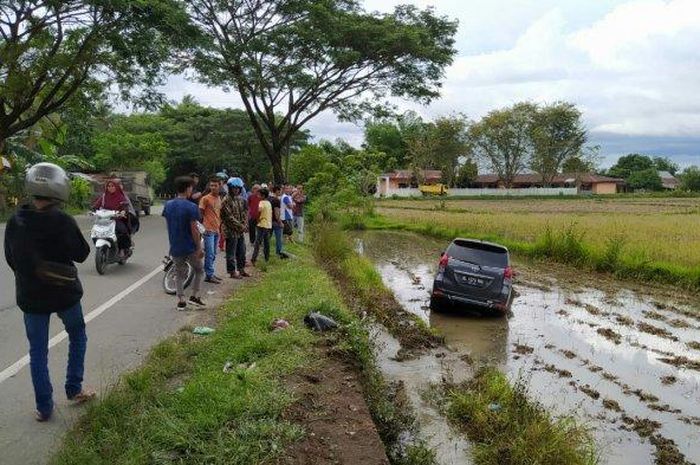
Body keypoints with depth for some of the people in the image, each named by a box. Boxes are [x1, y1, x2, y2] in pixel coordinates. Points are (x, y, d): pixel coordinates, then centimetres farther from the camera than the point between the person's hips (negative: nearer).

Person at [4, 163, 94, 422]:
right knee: (77, 336, 23)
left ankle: (44, 408, 18)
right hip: (65, 293, -2)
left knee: (38, 352, 12)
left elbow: (10, 259, 5)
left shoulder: (14, 223, -7)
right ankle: (74, 389, 24)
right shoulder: (63, 221, -19)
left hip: (30, 297, 3)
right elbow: (82, 254, -9)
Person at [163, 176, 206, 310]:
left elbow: (168, 225, 9)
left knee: (179, 274, 15)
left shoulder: (168, 205, 4)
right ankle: (194, 296, 11)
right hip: (190, 247, -5)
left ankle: (181, 301, 14)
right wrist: (199, 248, -10)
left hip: (175, 247, 5)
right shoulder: (191, 207, -16)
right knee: (199, 270, 15)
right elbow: (194, 229, -16)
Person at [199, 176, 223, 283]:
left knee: (213, 254, 13)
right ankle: (209, 275, -1)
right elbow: (200, 213, -7)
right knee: (210, 254, -6)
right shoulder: (205, 198, -9)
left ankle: (210, 274, 21)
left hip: (217, 230, 7)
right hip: (209, 230, -7)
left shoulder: (219, 198, 13)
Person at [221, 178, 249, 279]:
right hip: (231, 231, -7)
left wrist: (244, 225, -4)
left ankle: (241, 269, 26)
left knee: (241, 251, 14)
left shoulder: (241, 199, 11)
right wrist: (240, 226, -15)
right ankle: (232, 272, 9)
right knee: (231, 252, 1)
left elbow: (245, 212, 11)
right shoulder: (226, 200, -12)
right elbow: (229, 217, -17)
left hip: (241, 230, 7)